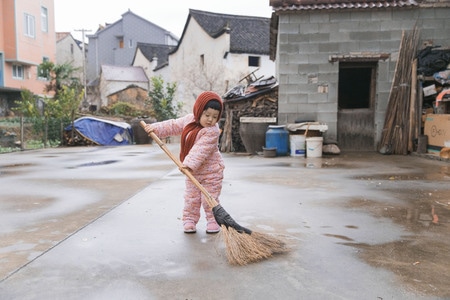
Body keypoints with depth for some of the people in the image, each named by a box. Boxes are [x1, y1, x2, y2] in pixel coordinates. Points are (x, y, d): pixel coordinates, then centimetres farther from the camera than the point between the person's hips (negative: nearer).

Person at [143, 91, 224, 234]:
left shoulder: (212, 131, -23)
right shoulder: (189, 119, -2)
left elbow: (201, 149, -33)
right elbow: (174, 126, 10)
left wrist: (190, 163, -41)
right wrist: (156, 127, 3)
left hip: (211, 170, -5)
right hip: (192, 171, 6)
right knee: (191, 198, 9)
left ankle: (213, 221, 18)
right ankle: (189, 220, 21)